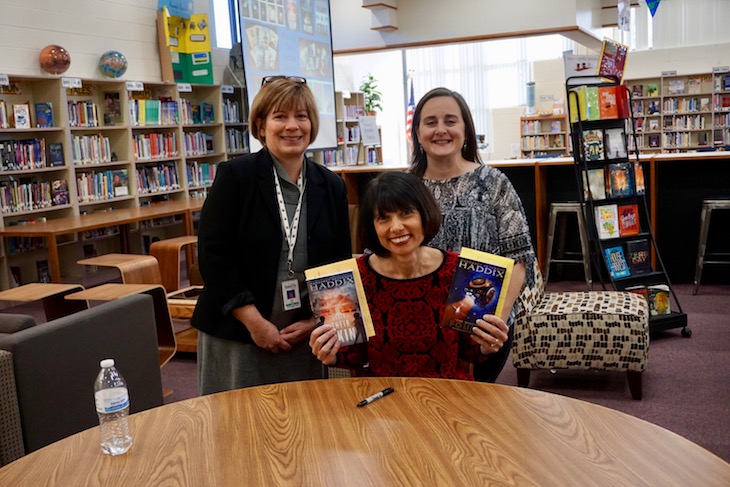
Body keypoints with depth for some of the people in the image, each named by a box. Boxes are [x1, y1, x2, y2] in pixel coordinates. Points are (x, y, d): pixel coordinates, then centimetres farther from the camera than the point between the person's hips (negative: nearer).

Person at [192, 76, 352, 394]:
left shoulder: (332, 187, 6)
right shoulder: (234, 176, -5)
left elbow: (341, 261, 10)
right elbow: (213, 256, -9)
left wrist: (315, 321, -2)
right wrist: (255, 323, -13)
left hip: (304, 337, 3)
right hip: (235, 336, -3)